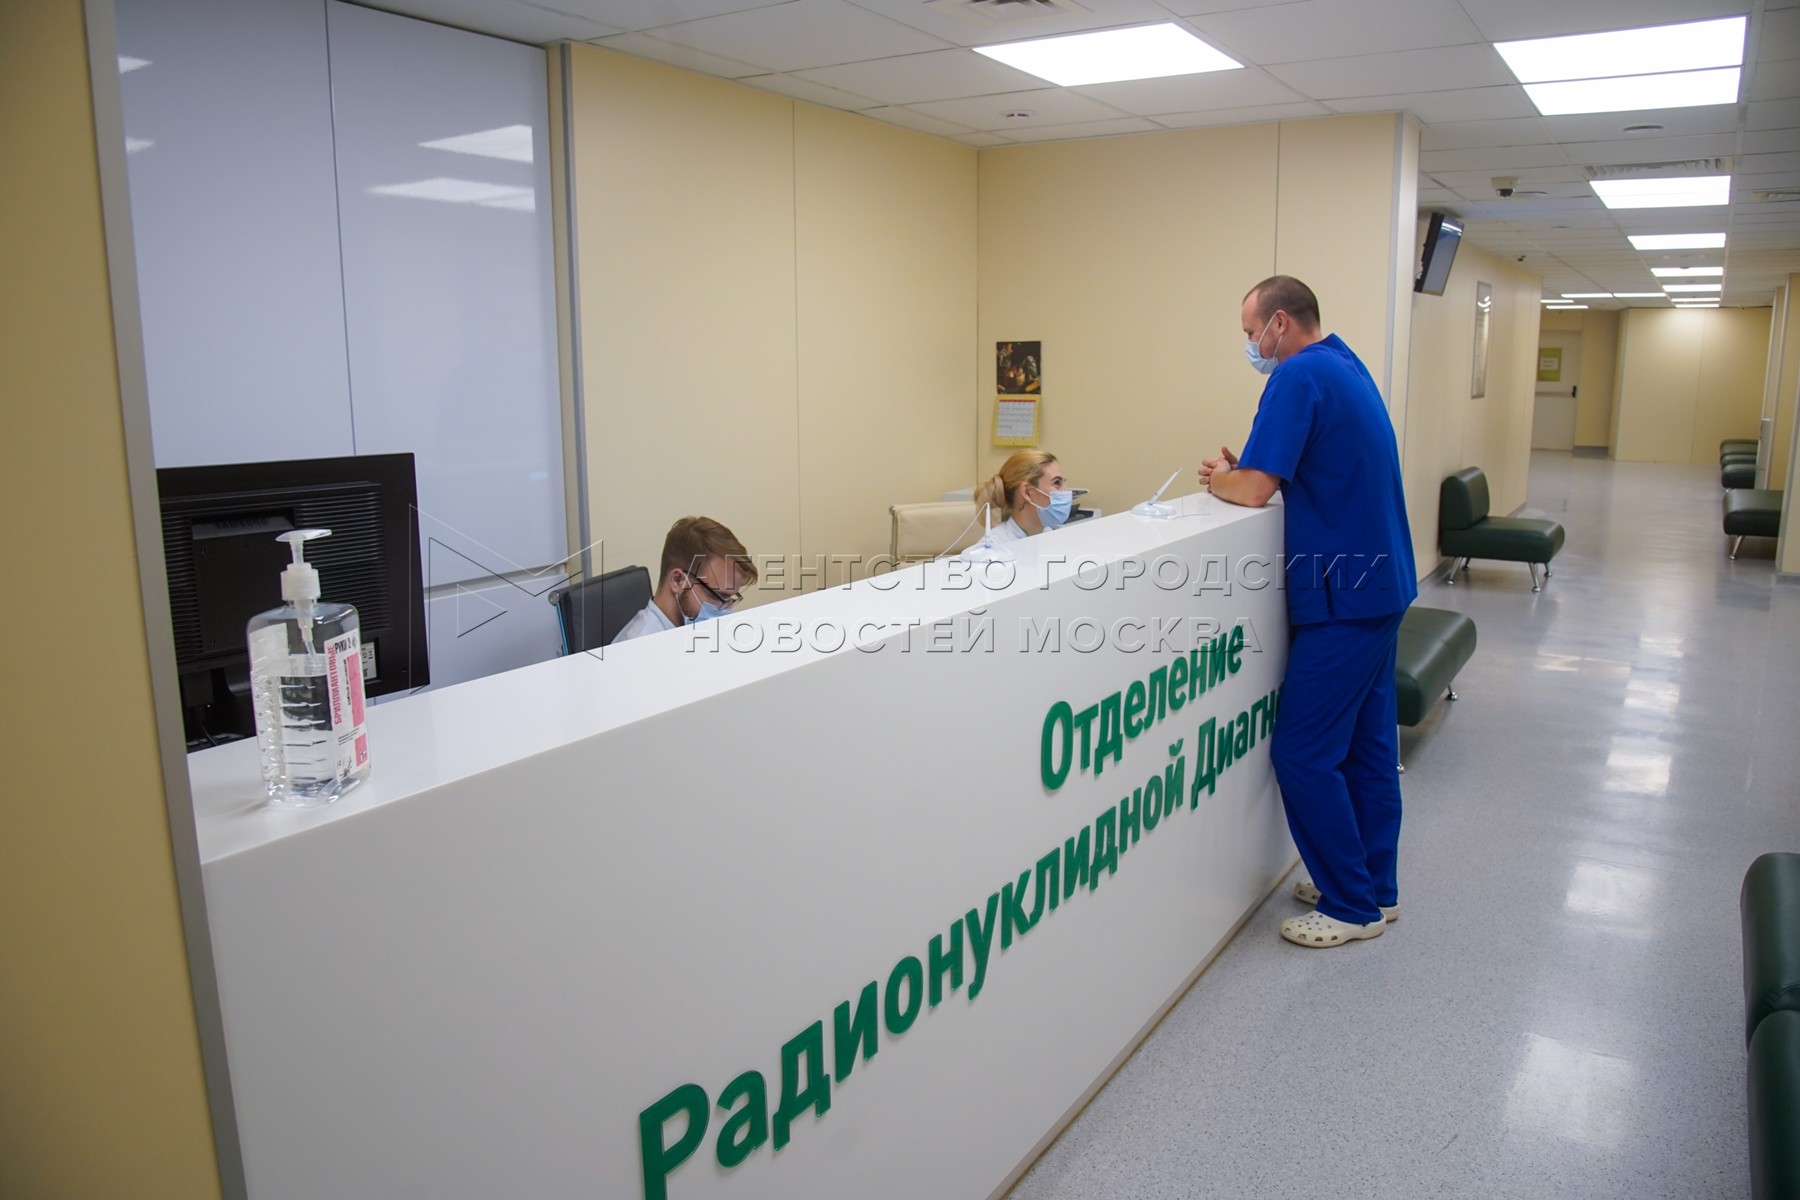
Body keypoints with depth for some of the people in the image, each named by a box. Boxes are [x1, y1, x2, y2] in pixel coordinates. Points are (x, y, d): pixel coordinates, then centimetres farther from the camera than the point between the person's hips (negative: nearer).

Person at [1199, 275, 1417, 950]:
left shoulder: (1300, 376, -16)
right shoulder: (1347, 367, 15)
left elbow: (1253, 489, -18)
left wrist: (1219, 480, 3)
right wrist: (1240, 474, 5)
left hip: (1342, 597, -10)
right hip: (1379, 586, 10)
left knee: (1304, 753, -3)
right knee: (1367, 743, 15)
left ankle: (1352, 907, 8)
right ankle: (1375, 888, 27)